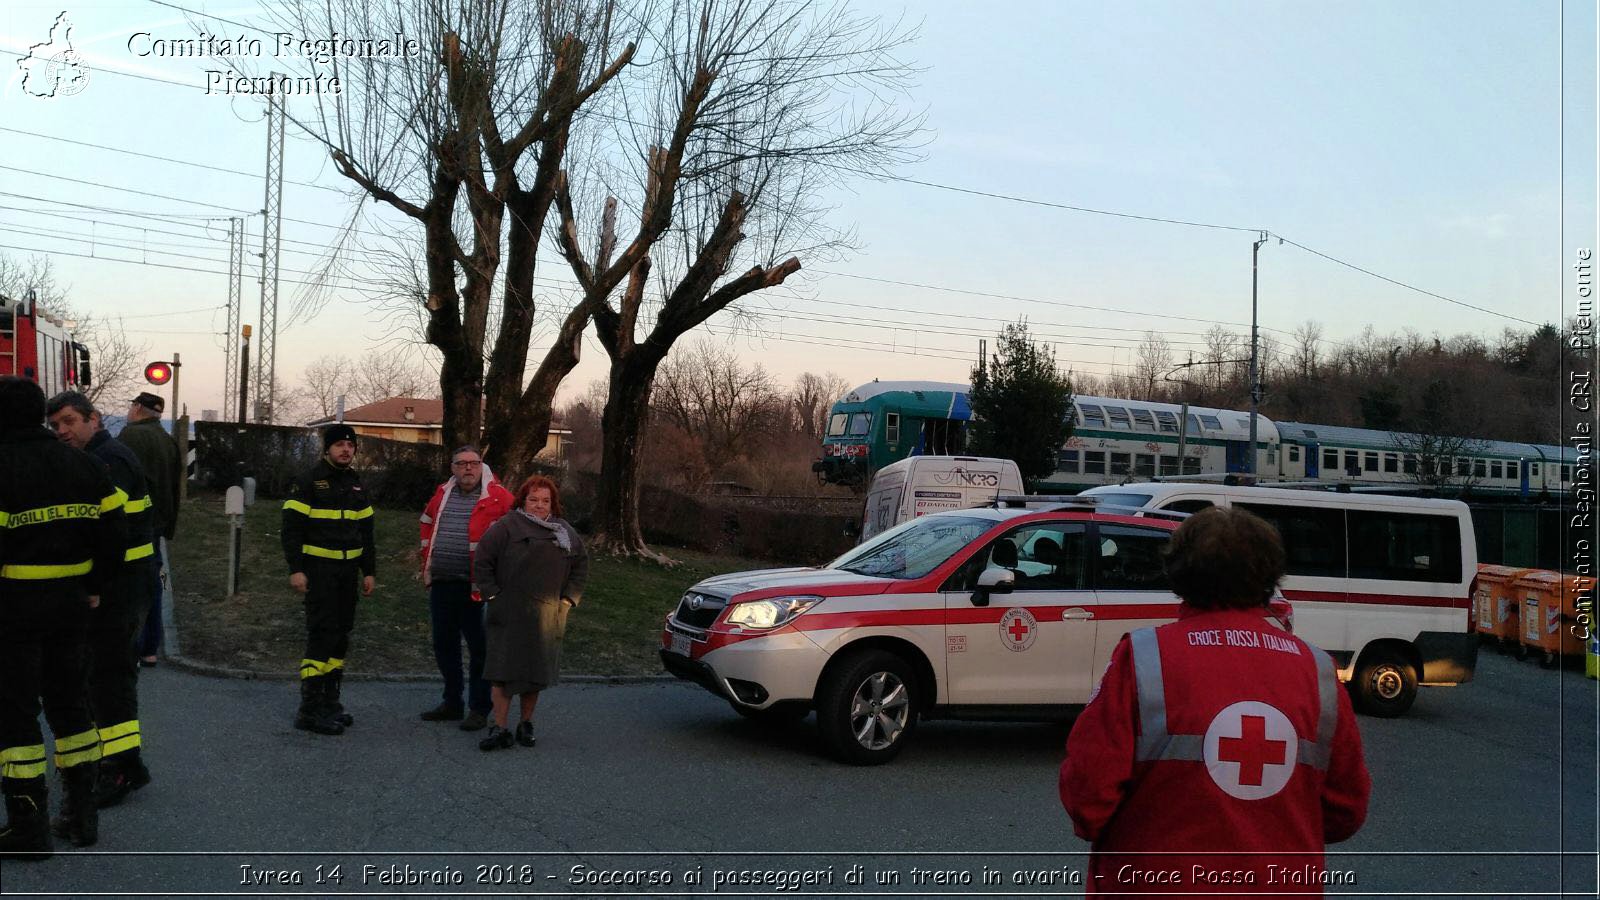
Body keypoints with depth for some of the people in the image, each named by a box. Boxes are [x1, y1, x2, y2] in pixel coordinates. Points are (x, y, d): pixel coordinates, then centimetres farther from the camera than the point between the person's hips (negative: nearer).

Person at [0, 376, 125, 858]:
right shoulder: (82, 464, 5)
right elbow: (112, 532, 5)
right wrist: (94, 586, 14)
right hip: (70, 601, 6)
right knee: (68, 701, 17)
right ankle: (83, 812, 24)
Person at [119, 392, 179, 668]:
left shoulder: (131, 434, -13)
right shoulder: (168, 440, 15)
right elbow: (175, 487, 19)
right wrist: (169, 526, 22)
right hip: (157, 523, 9)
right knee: (151, 584, 14)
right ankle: (149, 649, 20)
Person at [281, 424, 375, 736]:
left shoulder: (356, 484, 15)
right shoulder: (309, 482, -6)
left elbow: (365, 532, 19)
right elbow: (291, 527, -10)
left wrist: (369, 571, 15)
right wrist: (295, 569, -17)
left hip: (348, 570, 7)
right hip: (318, 569, -7)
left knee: (341, 634, 10)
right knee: (321, 633, -11)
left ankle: (330, 702, 20)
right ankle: (309, 708, -6)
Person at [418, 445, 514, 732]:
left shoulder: (497, 497, -8)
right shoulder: (443, 494, 11)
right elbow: (428, 527, 26)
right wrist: (428, 565, 17)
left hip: (476, 587, -6)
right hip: (441, 584, 7)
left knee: (479, 648, 1)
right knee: (444, 645, 15)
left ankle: (479, 709, 11)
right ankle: (452, 703, 30)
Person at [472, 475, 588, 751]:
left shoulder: (566, 532, 11)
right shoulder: (506, 527, -2)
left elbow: (580, 566, 18)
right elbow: (482, 561, -2)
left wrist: (568, 600, 8)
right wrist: (493, 595, -6)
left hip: (546, 617, 4)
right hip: (510, 616, -3)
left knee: (536, 673, 8)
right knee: (504, 670, -4)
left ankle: (526, 724, 22)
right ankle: (499, 729, 0)